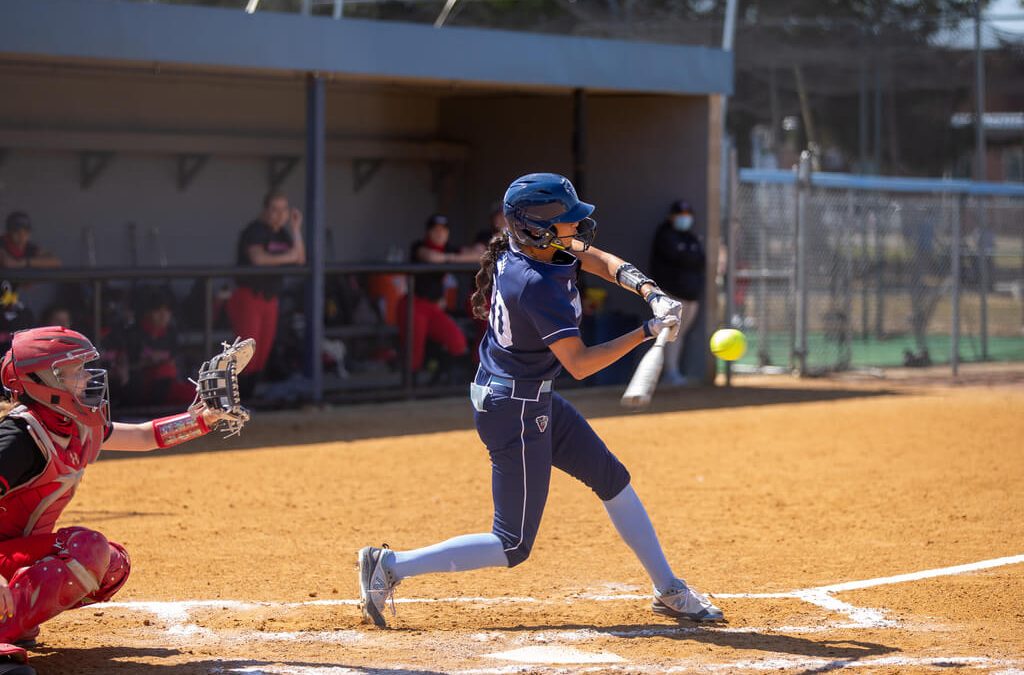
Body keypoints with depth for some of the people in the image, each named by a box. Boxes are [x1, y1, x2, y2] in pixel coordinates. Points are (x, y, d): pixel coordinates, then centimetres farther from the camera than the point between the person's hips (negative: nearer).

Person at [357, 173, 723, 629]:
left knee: (611, 479, 19)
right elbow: (579, 364, -28)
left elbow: (599, 260, 5)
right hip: (516, 411, -10)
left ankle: (669, 591, 31)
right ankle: (391, 566, 2)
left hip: (536, 399, 10)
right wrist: (646, 333, -24)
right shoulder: (537, 285, -29)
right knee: (513, 548, -2)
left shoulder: (524, 245, -4)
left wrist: (649, 291, -12)